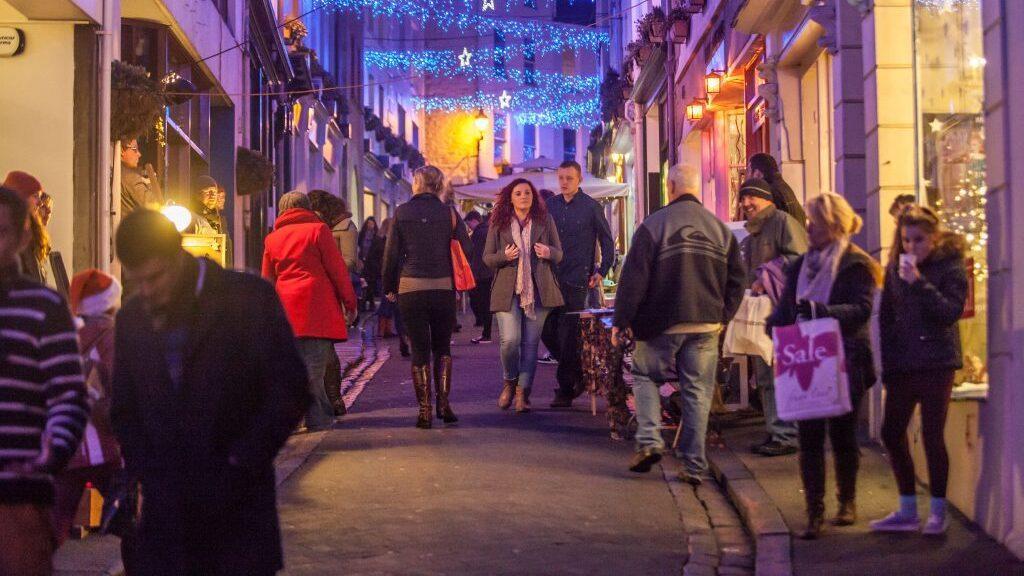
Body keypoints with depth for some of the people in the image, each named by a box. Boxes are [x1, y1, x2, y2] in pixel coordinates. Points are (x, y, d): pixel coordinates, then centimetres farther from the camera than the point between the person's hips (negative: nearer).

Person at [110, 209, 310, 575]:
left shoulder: (249, 297, -4)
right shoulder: (131, 318, 10)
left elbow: (290, 391, -6)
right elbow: (123, 411, 17)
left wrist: (239, 467, -9)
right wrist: (149, 474, 2)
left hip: (238, 505, -3)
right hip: (167, 511, 4)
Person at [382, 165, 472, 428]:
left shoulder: (402, 212, 0)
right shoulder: (449, 213, 3)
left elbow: (391, 253, 0)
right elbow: (466, 249, 2)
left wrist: (389, 287, 9)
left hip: (410, 288, -1)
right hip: (443, 288, 1)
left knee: (419, 349, 5)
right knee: (443, 347, 15)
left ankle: (424, 410, 2)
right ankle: (443, 403, 4)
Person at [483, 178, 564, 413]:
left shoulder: (545, 220, 10)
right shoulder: (498, 223, 7)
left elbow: (559, 254, 13)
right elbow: (487, 258, 8)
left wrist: (549, 253, -11)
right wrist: (505, 256, -13)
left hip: (538, 290, 2)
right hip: (508, 290, -1)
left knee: (531, 343, 1)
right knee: (510, 340, -14)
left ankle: (523, 391, 10)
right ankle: (510, 382, 13)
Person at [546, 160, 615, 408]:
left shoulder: (591, 207, 0)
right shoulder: (550, 205, 10)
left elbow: (607, 241, 6)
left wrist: (602, 271, 1)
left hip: (577, 279, -5)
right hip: (552, 277, 5)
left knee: (568, 334, -7)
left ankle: (565, 389, -2)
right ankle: (577, 375, 22)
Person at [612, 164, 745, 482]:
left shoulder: (654, 224, -6)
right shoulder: (721, 229, 7)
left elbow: (634, 277, -9)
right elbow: (737, 278, 10)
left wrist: (621, 320, -2)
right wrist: (722, 317, 19)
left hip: (662, 324, -3)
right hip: (707, 325, 3)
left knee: (644, 375, 17)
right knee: (698, 392, 7)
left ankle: (649, 441, 0)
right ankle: (694, 466, 7)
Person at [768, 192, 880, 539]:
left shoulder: (856, 265, -5)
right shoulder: (801, 266, 14)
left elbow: (862, 309, -18)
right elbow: (786, 310, 15)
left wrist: (822, 311, -32)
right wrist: (775, 325, -7)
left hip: (844, 363, -4)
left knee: (842, 434, 7)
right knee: (809, 437, -1)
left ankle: (847, 501, 27)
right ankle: (814, 512, 3)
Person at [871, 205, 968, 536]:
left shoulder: (950, 266, -5)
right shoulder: (896, 267, 9)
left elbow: (952, 311, -18)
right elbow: (886, 316, 11)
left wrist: (919, 283, -24)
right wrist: (888, 361, 6)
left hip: (936, 363, -5)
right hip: (901, 364, 5)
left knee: (932, 435, -2)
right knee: (892, 433, 5)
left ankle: (938, 512, 12)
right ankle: (907, 511, 17)